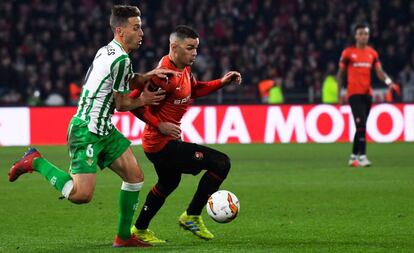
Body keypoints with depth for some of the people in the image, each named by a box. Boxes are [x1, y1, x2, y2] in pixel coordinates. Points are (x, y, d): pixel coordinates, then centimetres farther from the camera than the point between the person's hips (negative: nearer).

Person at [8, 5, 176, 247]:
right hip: (87, 131, -10)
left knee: (135, 177, 8)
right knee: (82, 195, -17)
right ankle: (36, 162, 0)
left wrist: (145, 76, 12)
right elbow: (121, 103, -10)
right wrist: (143, 100, 10)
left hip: (103, 129, 10)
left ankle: (123, 236, 17)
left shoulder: (107, 51, 11)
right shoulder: (121, 59, -17)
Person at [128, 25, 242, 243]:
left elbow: (195, 90, 25)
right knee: (221, 163, -11)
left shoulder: (184, 70, 5)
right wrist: (159, 125, -25)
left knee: (168, 183, 33)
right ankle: (192, 216, 1)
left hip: (165, 141, 11)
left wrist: (221, 82, 13)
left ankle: (140, 230, 46)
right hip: (163, 144, -11)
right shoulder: (164, 75, -24)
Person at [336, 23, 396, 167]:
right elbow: (341, 73, 6)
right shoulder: (348, 53, 0)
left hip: (367, 93, 5)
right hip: (354, 93, -5)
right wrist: (339, 92, 2)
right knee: (361, 124, -16)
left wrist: (388, 81, -15)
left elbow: (379, 71, 5)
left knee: (361, 126, 10)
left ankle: (354, 156, 20)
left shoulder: (372, 53, 11)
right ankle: (362, 156, -17)